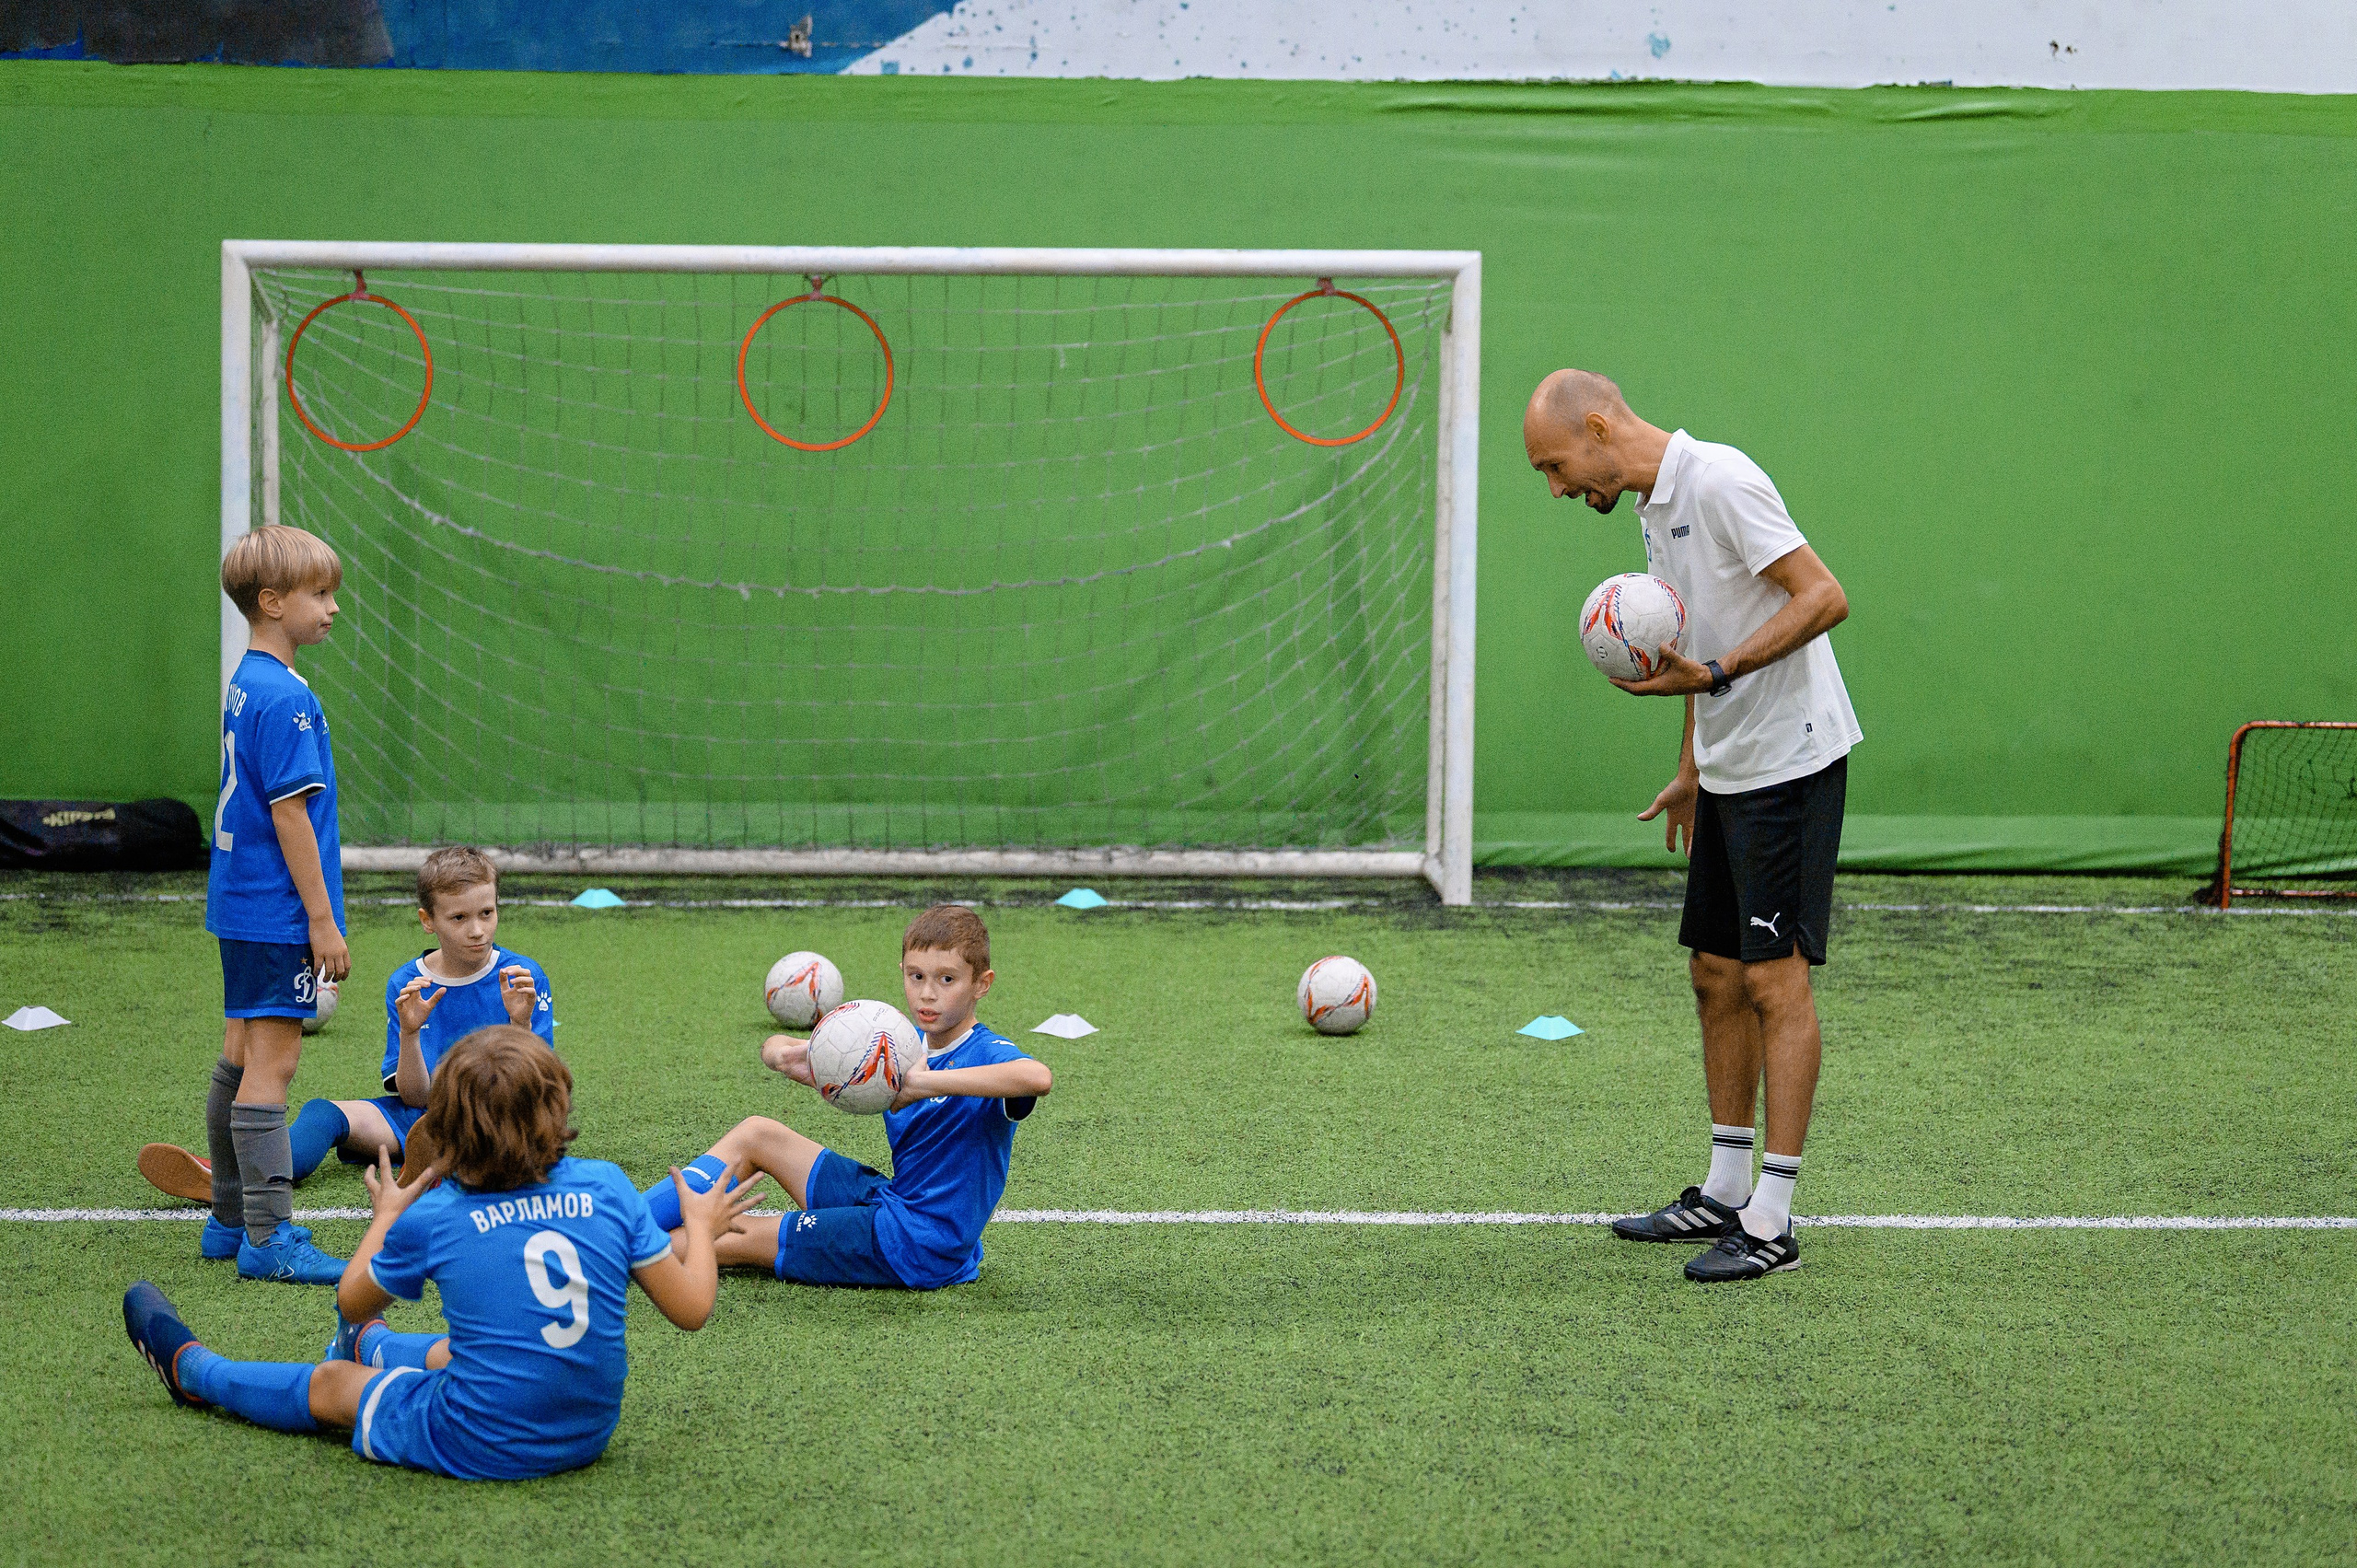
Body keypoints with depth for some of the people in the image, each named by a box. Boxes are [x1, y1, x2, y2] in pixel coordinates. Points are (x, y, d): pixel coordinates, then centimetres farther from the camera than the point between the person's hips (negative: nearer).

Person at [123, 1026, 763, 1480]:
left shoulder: (433, 1217, -13)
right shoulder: (607, 1187, -8)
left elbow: (353, 1303, 6)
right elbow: (691, 1308, -3)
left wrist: (386, 1216, 23)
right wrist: (700, 1229, 16)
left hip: (480, 1447, -4)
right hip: (589, 1434, 4)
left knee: (329, 1386, 23)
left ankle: (193, 1369, 48)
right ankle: (368, 1349, 67)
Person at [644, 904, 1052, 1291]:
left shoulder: (986, 1054, -18)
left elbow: (1039, 1077, -45)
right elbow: (775, 1047, 9)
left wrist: (925, 1082, -45)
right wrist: (789, 1057, -17)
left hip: (917, 1247, -8)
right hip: (892, 1201, 8)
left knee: (734, 1240, -3)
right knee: (756, 1133, 11)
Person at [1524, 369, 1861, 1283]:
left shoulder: (1720, 482, -16)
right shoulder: (1655, 507, 13)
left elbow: (1824, 598, -21)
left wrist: (1715, 676, -25)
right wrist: (1690, 772, 25)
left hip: (1791, 761, -10)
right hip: (1728, 771, 10)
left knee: (1774, 976, -9)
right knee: (1716, 976, 12)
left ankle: (1771, 1223, -7)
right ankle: (1724, 1191, 21)